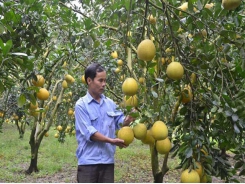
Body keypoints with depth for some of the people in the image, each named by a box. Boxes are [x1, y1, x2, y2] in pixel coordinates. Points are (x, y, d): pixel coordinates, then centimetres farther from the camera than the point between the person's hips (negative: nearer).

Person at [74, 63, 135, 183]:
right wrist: (111, 140, -22)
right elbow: (89, 132, -15)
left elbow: (121, 122, 11)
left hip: (107, 160, 5)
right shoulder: (81, 105, -8)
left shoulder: (110, 103, 8)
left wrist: (129, 118, -10)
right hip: (88, 160, -5)